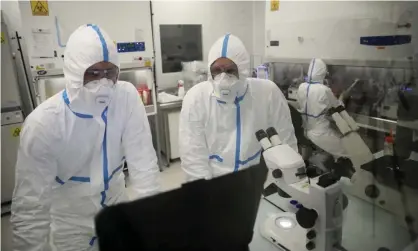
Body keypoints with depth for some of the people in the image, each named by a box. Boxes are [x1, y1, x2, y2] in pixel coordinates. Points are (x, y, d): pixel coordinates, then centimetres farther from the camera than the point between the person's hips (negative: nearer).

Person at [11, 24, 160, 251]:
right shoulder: (43, 122, -26)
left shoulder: (127, 97, -20)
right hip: (72, 222, -2)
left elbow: (143, 160, -19)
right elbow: (29, 206, -20)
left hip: (116, 203, 3)